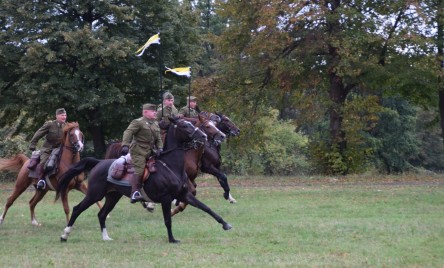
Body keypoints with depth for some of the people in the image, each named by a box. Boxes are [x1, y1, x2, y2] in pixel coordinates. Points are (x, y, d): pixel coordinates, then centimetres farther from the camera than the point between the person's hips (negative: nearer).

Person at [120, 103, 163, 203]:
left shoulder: (156, 124, 14)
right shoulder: (138, 122, -8)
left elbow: (158, 139, 16)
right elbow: (128, 133, -18)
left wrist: (159, 148, -3)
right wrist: (125, 145, -30)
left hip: (150, 152, 8)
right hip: (138, 151, -8)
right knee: (139, 170, -18)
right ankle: (135, 193, -20)